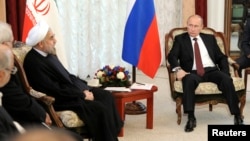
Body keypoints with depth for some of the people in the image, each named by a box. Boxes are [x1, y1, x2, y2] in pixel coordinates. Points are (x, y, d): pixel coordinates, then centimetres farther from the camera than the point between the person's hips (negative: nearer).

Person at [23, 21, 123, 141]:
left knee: (107, 96, 2)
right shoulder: (33, 63, -22)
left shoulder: (49, 53, 6)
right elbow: (56, 91, -22)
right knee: (100, 108, -20)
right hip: (60, 100, -10)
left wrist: (84, 88, 0)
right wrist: (83, 95, -15)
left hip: (71, 90, 10)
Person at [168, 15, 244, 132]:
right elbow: (172, 56, -2)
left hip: (211, 70, 2)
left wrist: (226, 73, -1)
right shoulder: (180, 39, 13)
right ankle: (191, 118, -36)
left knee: (227, 80, -29)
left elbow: (221, 57, 18)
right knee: (189, 80, -38)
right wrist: (178, 69, -23)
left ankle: (237, 116, -25)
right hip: (193, 72, -2)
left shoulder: (210, 38, 21)